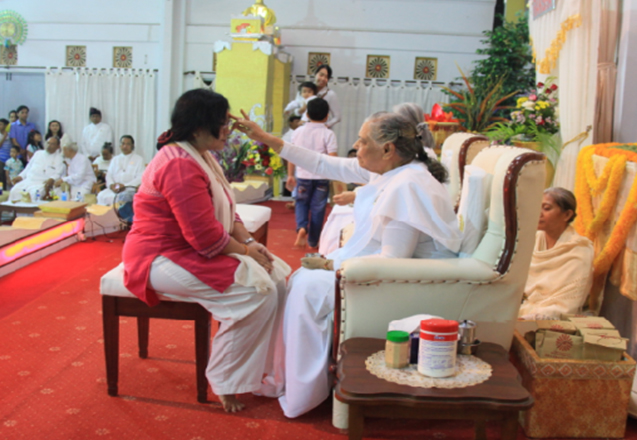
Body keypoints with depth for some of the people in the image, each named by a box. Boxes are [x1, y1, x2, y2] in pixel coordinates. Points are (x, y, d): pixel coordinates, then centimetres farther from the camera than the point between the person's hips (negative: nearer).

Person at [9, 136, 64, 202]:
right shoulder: (38, 153, 23)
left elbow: (58, 174, -2)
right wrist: (20, 176, 12)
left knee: (33, 193, -36)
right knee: (15, 191, -23)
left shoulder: (59, 158, 8)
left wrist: (52, 179, -23)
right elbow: (28, 167, 26)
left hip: (43, 183, -5)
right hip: (28, 180, 5)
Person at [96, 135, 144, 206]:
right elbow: (109, 175, 16)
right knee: (101, 196, -26)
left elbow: (140, 178, -3)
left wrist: (125, 185, -14)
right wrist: (111, 184, -7)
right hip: (114, 188, 4)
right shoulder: (115, 159, 23)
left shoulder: (138, 159, 8)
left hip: (129, 189, -4)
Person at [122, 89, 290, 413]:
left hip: (193, 251, 10)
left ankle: (266, 367, 4)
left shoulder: (201, 157, 11)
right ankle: (224, 382, -8)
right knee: (256, 289, -23)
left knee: (277, 274, -2)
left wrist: (249, 242, -2)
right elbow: (206, 236, -26)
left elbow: (226, 212, 14)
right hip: (164, 258, -10)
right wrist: (245, 252, -12)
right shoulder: (181, 166, -22)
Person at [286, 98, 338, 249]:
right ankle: (312, 241, 16)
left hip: (303, 175, 2)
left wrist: (290, 175, 13)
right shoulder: (328, 134, -8)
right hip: (321, 177, -2)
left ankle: (301, 228, -5)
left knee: (301, 203, 20)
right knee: (317, 209, 9)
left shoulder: (298, 131, 1)